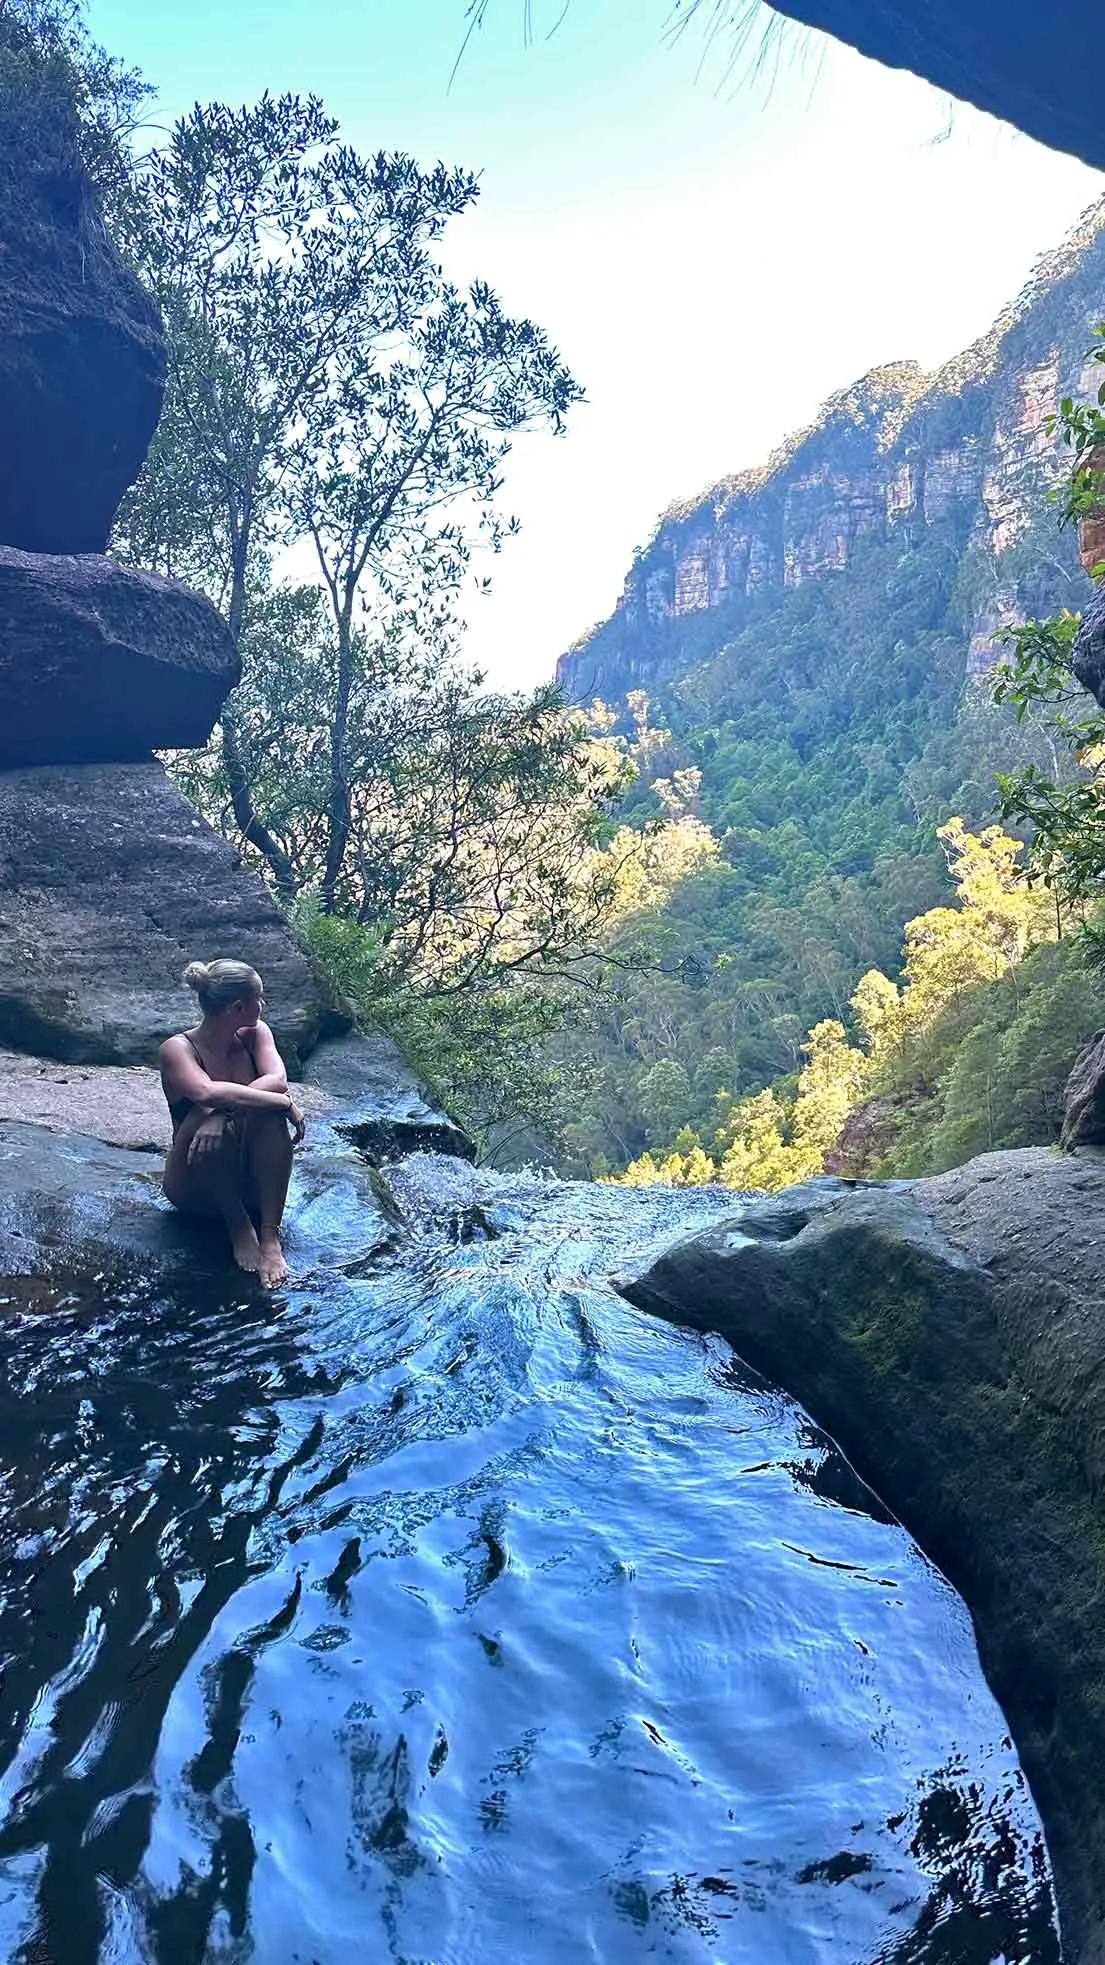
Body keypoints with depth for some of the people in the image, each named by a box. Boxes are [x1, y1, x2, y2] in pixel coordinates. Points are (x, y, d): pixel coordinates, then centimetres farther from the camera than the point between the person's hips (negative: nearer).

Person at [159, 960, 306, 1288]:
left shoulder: (254, 1034, 0)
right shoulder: (177, 1049, -13)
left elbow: (277, 1080, -19)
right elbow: (207, 1092, -35)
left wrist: (229, 1101, -35)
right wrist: (285, 1102, -35)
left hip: (252, 1181, 3)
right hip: (197, 1193, -3)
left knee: (267, 1111, -27)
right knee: (212, 1122, -34)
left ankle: (270, 1235, -28)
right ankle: (239, 1228, -16)